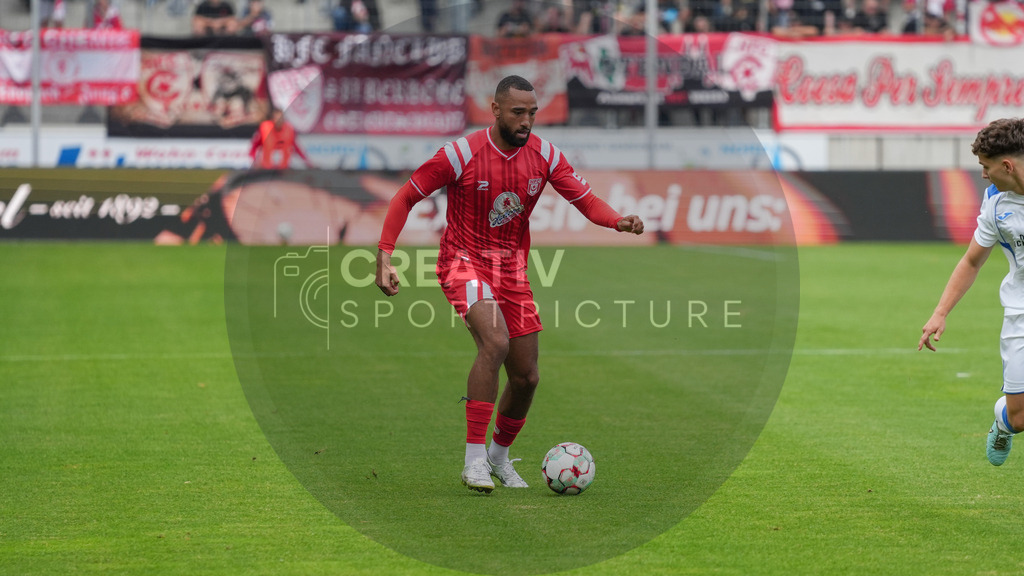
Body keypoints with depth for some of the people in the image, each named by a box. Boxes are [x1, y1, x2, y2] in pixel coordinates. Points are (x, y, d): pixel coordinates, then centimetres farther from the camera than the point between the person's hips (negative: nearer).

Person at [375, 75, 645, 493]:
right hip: (464, 264, -5)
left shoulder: (544, 155, -4)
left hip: (512, 269, 5)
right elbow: (406, 197, -9)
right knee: (495, 342, -31)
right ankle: (474, 458, -25)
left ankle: (499, 456, 33)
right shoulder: (462, 154, -16)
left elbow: (586, 200, -2)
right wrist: (385, 256, -17)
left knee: (526, 377, 6)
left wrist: (618, 221, -24)